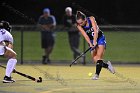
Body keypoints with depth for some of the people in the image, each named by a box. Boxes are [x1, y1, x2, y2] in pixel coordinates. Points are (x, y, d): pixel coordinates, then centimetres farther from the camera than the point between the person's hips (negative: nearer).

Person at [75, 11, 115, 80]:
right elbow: (85, 35, -22)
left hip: (100, 38, -3)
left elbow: (95, 30, -25)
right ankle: (107, 65, 18)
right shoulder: (79, 26, -12)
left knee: (99, 56, -19)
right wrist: (90, 44, -36)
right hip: (91, 41, 3)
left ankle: (97, 74, -21)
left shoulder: (91, 19, -18)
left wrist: (95, 41, -36)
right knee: (95, 60, -8)